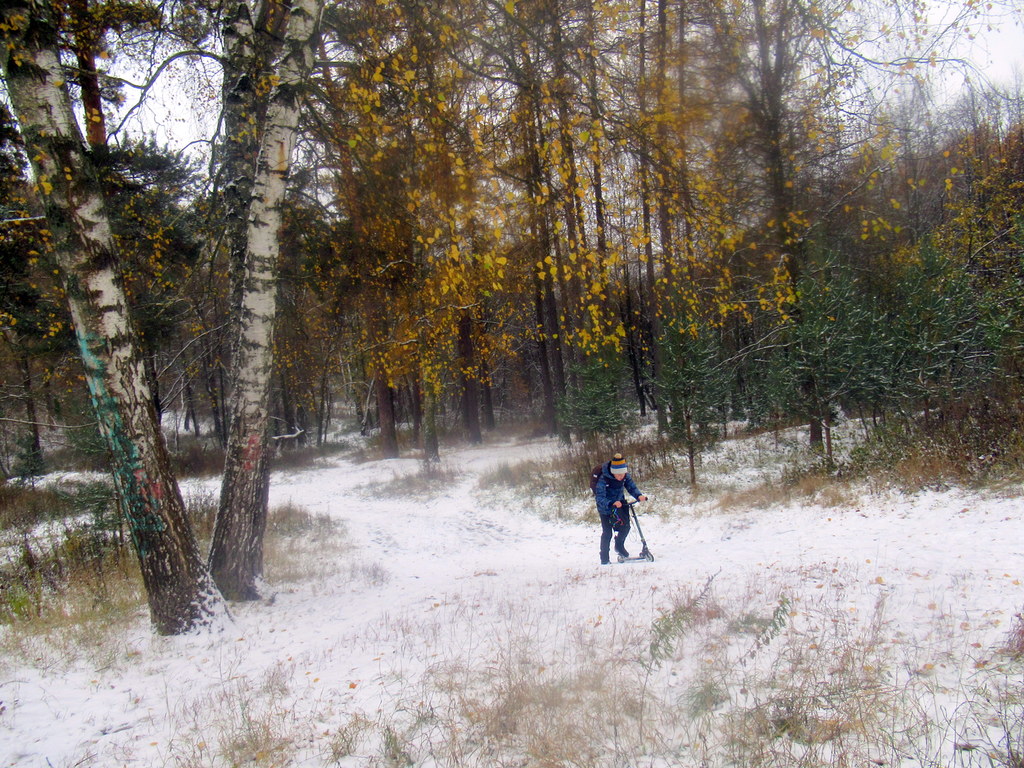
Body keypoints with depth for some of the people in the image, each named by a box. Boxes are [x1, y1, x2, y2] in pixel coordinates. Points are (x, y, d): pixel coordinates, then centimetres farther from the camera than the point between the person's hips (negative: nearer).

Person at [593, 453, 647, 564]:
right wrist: (611, 504, -53)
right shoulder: (603, 479, -32)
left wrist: (639, 496, -31)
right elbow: (599, 498, -36)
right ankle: (604, 558, 9)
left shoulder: (626, 476, -16)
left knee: (625, 527, -2)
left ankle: (619, 546, 28)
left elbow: (631, 487, -10)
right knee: (607, 532, -6)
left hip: (620, 503, 5)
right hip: (605, 507, -5)